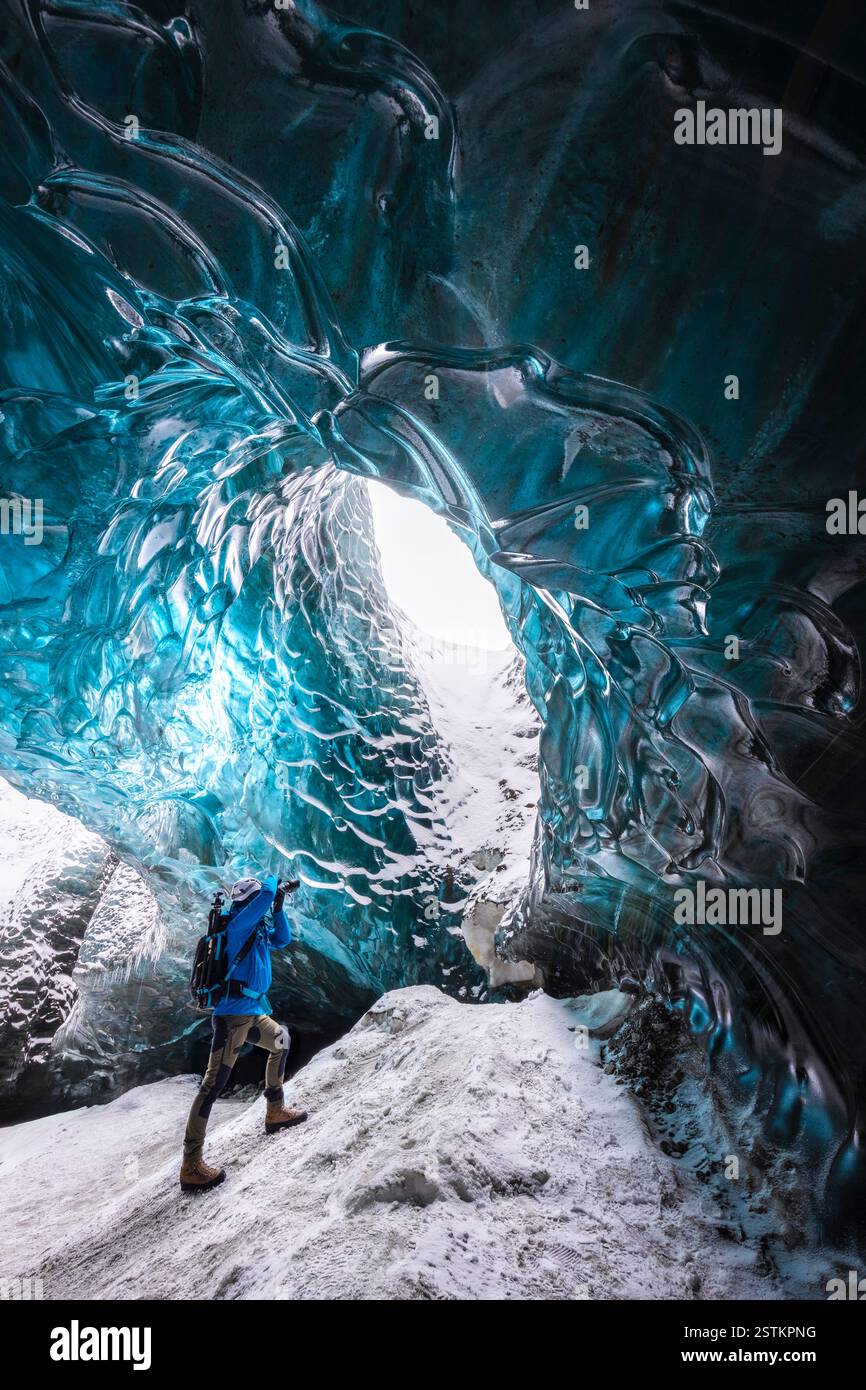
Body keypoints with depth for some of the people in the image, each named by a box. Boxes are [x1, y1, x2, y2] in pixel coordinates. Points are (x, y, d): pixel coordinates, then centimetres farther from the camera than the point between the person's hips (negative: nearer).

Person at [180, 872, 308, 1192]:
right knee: (215, 1082, -14)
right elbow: (265, 895, -20)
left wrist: (278, 909, 14)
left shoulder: (258, 931, 16)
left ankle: (275, 1112, 36)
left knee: (281, 1041, 29)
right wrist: (272, 879, 2)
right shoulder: (238, 923, -10)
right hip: (233, 1011, -10)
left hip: (253, 1013, 10)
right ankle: (191, 1164, -16)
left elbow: (283, 939, 27)